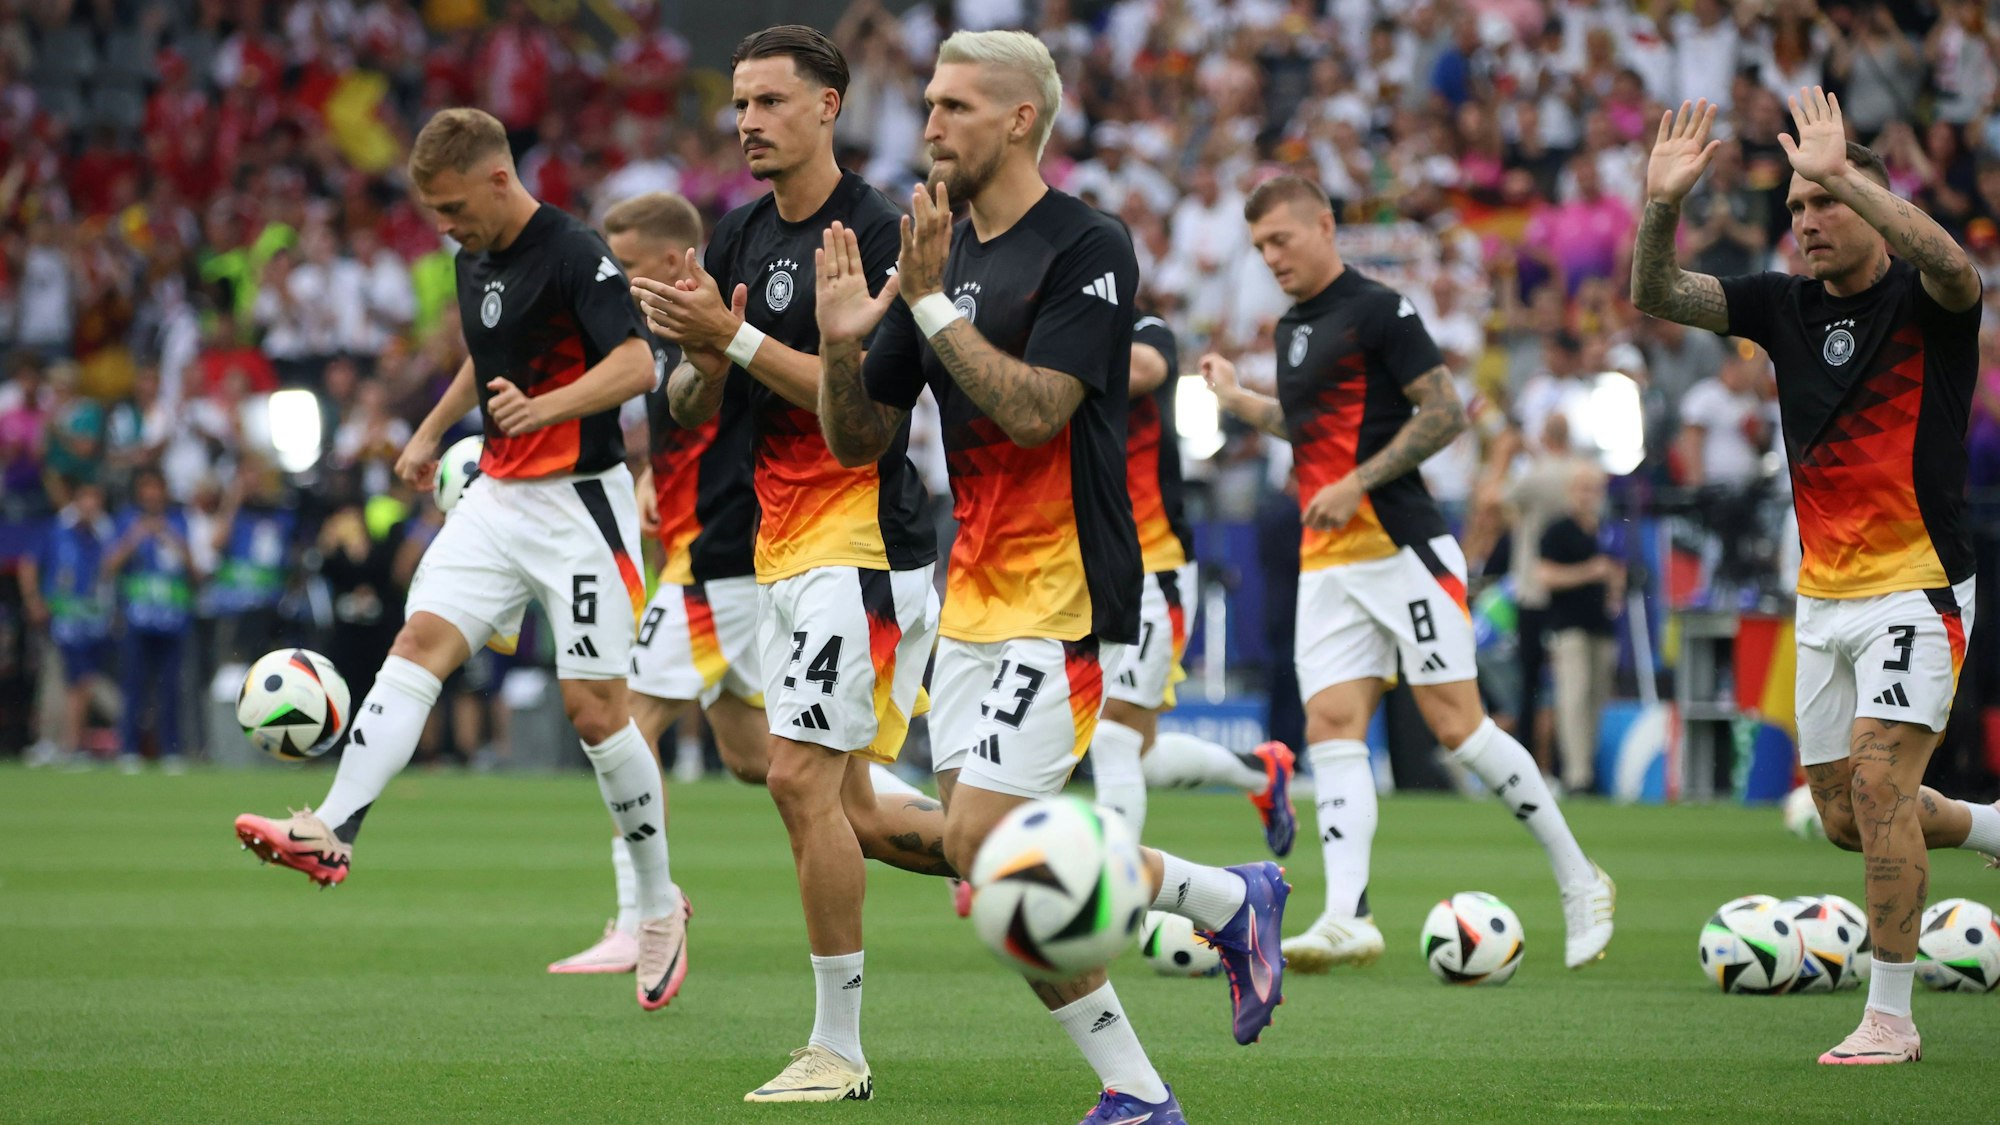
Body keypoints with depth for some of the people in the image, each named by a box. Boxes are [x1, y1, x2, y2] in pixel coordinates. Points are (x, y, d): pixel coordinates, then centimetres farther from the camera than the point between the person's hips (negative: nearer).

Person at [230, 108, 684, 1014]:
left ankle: (659, 904, 9)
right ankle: (331, 831, -23)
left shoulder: (574, 253, -15)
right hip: (497, 495, 7)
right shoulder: (474, 259, 11)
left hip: (580, 503, -7)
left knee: (594, 705, -5)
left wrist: (546, 406, -40)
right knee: (419, 643, -11)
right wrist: (432, 431, 31)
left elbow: (635, 364, -27)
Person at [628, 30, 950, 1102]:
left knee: (802, 775, -13)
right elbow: (690, 405, 13)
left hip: (863, 542, -9)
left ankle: (837, 1048, -6)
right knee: (844, 804, 10)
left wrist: (735, 337, -24)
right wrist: (702, 358, -9)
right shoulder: (737, 237, 11)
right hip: (783, 550, 9)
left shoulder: (876, 233, -13)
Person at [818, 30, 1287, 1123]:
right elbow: (858, 438, 10)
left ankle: (1230, 899, 5)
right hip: (975, 592, 8)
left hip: (1062, 593, -8)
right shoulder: (937, 257, 11)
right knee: (984, 857, 2)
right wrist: (840, 344, -7)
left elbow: (1036, 409, -22)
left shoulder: (1088, 247, -11)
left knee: (985, 841, -15)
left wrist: (931, 305, -22)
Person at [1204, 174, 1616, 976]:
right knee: (1330, 729, -7)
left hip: (1401, 548, -8)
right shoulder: (1292, 329, 18)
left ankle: (1579, 882, 4)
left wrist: (1357, 483, -17)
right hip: (1325, 564, 8)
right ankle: (1347, 917, -15)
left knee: (1457, 725, -8)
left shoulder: (1378, 311, -8)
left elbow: (1444, 414, -13)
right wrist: (1236, 400, 25)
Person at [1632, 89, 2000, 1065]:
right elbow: (1656, 297, 0)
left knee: (1879, 781, -18)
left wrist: (1841, 172, -39)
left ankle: (1890, 1018, -11)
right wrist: (1662, 205, -19)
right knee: (1846, 818, 10)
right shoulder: (1785, 305, 7)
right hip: (1823, 598, 7)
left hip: (1916, 589, -7)